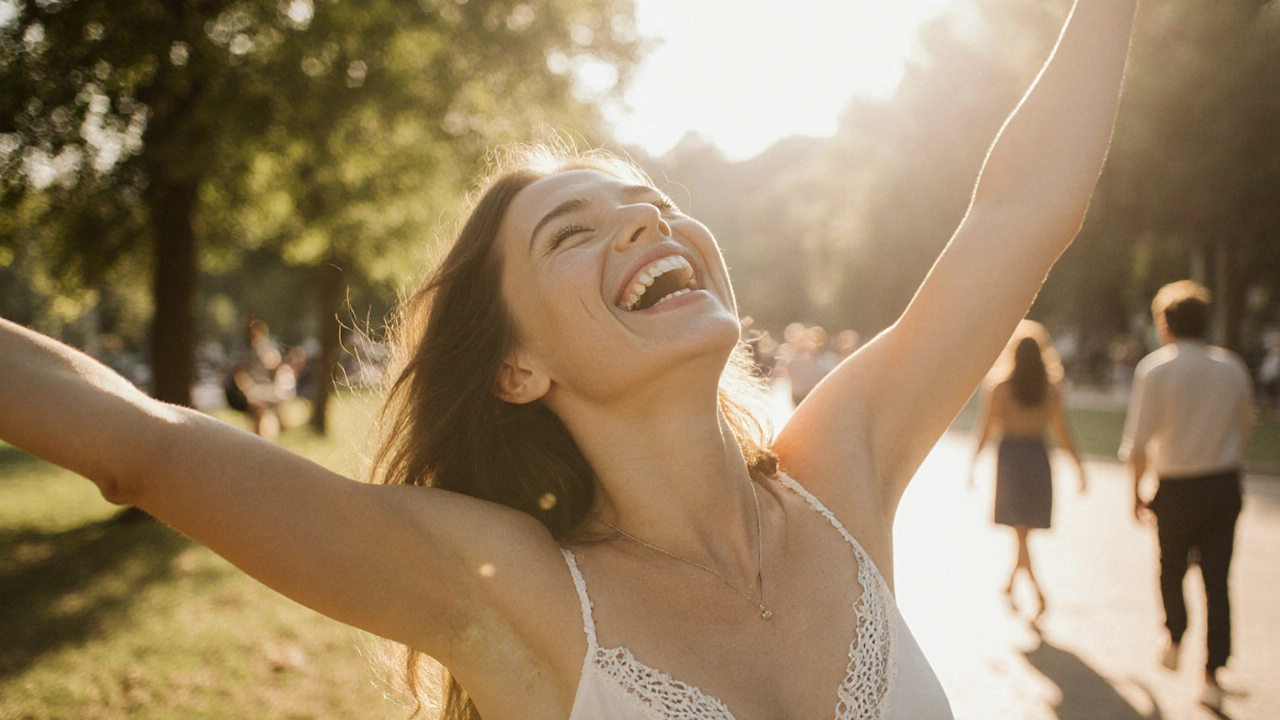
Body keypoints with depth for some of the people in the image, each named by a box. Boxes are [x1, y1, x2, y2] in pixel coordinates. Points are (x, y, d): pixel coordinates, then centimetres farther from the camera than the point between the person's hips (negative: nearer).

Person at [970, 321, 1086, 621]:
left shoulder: (1001, 388, -4)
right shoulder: (1051, 390, 2)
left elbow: (986, 429, -4)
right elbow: (1061, 433, -2)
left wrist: (972, 462, 3)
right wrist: (1079, 464, 2)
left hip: (1010, 455, -2)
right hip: (1038, 457, 3)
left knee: (1019, 528, 1)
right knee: (1026, 527, 17)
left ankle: (1037, 591, -12)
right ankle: (1010, 583, 29)